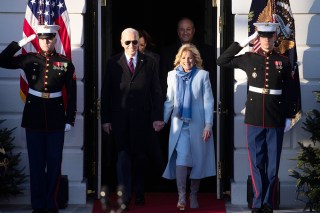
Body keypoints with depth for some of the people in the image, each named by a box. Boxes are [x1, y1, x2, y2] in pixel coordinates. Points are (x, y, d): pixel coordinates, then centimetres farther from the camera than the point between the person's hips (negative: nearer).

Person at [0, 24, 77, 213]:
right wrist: (21, 43, -8)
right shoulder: (29, 59, 2)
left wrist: (70, 120, -3)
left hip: (56, 119, 0)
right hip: (34, 118, 1)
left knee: (54, 162, 5)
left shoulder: (65, 63, 0)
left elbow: (72, 94, 1)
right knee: (36, 163, 5)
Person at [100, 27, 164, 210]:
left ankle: (139, 193, 23)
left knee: (141, 157, 8)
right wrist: (105, 119, -2)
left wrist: (158, 117, -5)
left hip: (143, 119, 1)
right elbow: (106, 93, 4)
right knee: (124, 156, -3)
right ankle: (125, 198, 0)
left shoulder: (149, 63, 4)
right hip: (121, 118, -1)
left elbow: (156, 91, 2)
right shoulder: (113, 64, 4)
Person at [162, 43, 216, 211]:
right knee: (181, 159, -12)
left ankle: (193, 196, 18)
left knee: (197, 161, 5)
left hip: (197, 125, -1)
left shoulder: (202, 75, 0)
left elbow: (208, 101, -1)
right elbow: (169, 101, 11)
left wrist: (208, 125, -6)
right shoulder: (173, 75, 7)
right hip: (179, 124, 1)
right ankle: (181, 197, -13)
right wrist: (162, 120, 4)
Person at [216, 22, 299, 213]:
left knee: (273, 163, 4)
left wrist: (289, 117, 2)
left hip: (276, 119, 0)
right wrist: (243, 42, 1)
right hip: (255, 118, 0)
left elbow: (289, 92, 6)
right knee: (257, 162, 2)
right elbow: (222, 61, 5)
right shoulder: (249, 59, 4)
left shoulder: (284, 62, 4)